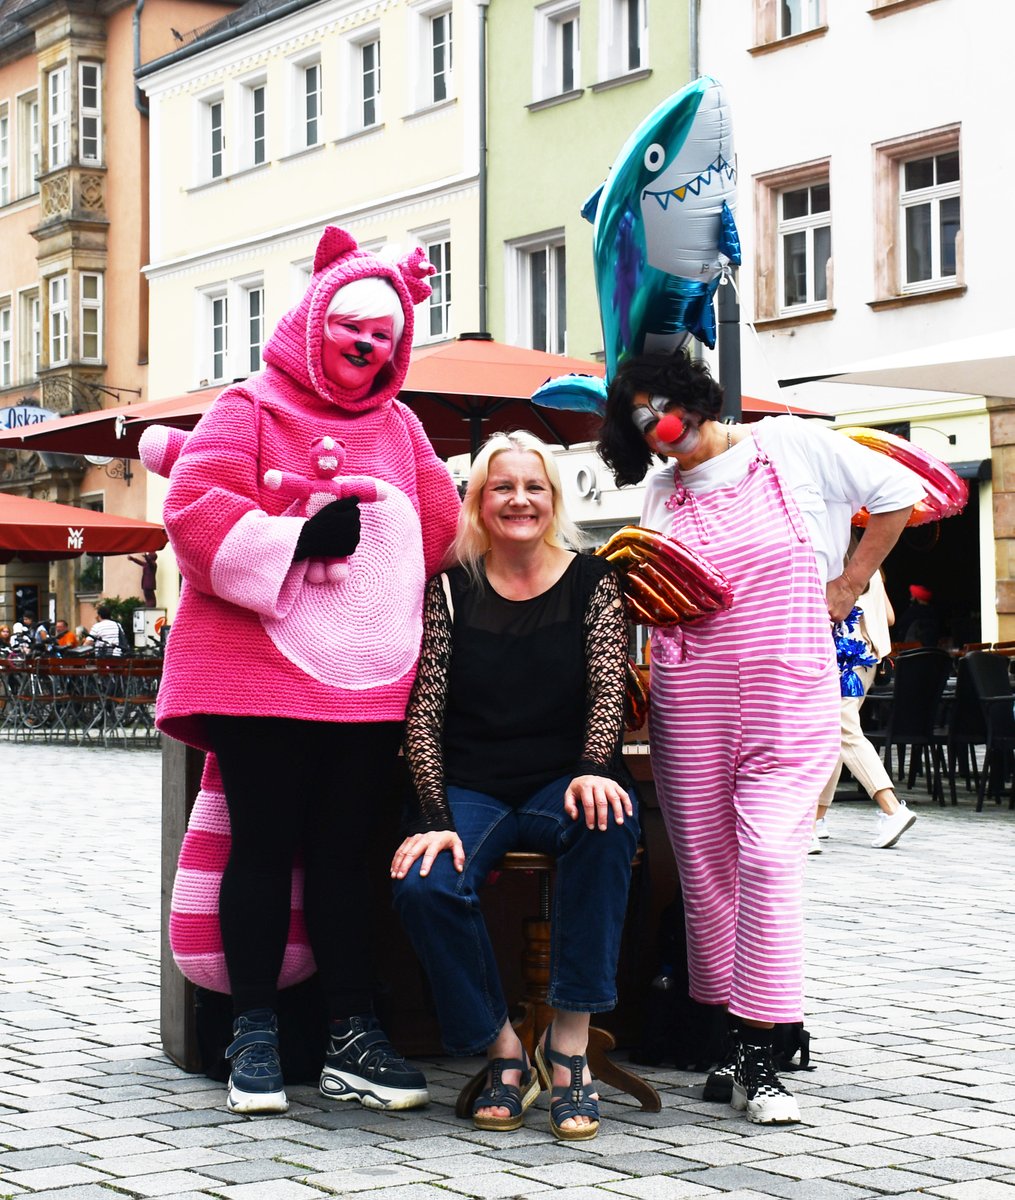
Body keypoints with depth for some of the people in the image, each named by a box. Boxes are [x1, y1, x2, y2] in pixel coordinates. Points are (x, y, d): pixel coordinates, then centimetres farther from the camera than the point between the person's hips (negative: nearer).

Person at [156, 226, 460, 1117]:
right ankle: (254, 1038, 9)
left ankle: (353, 1034, 10)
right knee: (264, 846, 0)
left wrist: (365, 533, -4)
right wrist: (298, 537, -16)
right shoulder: (252, 408, 3)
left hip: (371, 679, 4)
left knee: (344, 856, 6)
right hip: (261, 673, -4)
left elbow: (441, 523, 10)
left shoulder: (401, 426, 18)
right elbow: (195, 511, -10)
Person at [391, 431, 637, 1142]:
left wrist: (594, 772, -26)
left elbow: (608, 690, -5)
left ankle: (569, 1045, -28)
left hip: (561, 784, 0)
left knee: (608, 820, -37)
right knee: (425, 886, -32)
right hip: (472, 788, 0)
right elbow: (424, 712, 0)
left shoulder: (592, 582, 6)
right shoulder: (452, 590, 6)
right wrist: (435, 818, -14)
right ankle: (505, 1056, -12)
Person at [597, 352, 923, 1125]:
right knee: (705, 862, 1)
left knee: (767, 853, -15)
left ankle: (758, 1061, -11)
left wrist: (848, 585, 7)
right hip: (690, 693, 4)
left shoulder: (789, 445, 3)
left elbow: (896, 491, 8)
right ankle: (738, 1043, 10)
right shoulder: (662, 494, 14)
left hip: (787, 690, -4)